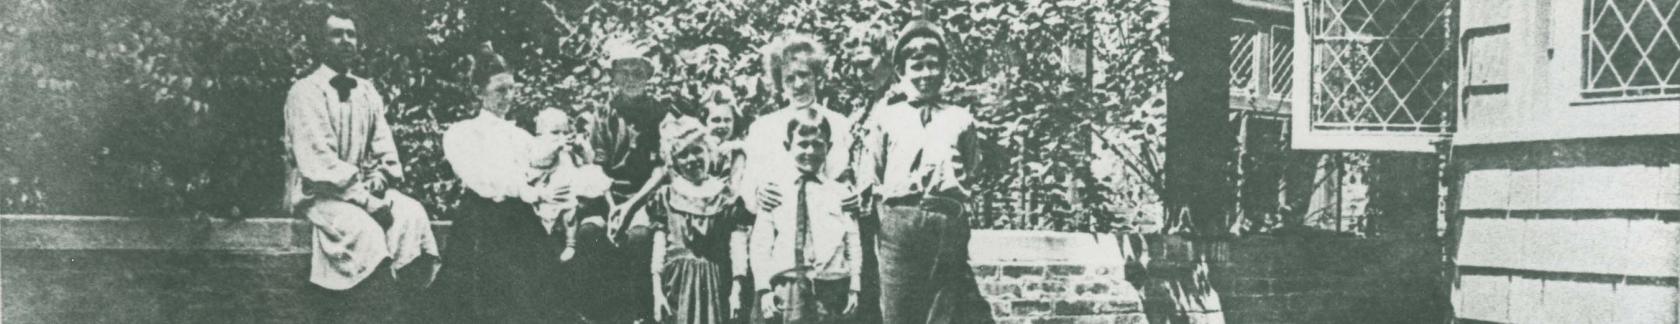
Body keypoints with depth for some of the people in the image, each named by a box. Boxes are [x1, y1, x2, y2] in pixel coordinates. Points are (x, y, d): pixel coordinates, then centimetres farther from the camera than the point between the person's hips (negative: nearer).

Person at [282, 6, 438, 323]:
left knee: (412, 214, -22)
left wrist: (380, 178, -11)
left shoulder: (367, 91, 14)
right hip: (317, 191, -6)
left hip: (362, 186, 6)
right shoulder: (305, 92, -7)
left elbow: (384, 147, 12)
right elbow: (317, 159, -16)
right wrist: (364, 198, -23)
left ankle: (402, 293, -22)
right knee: (365, 229, -34)